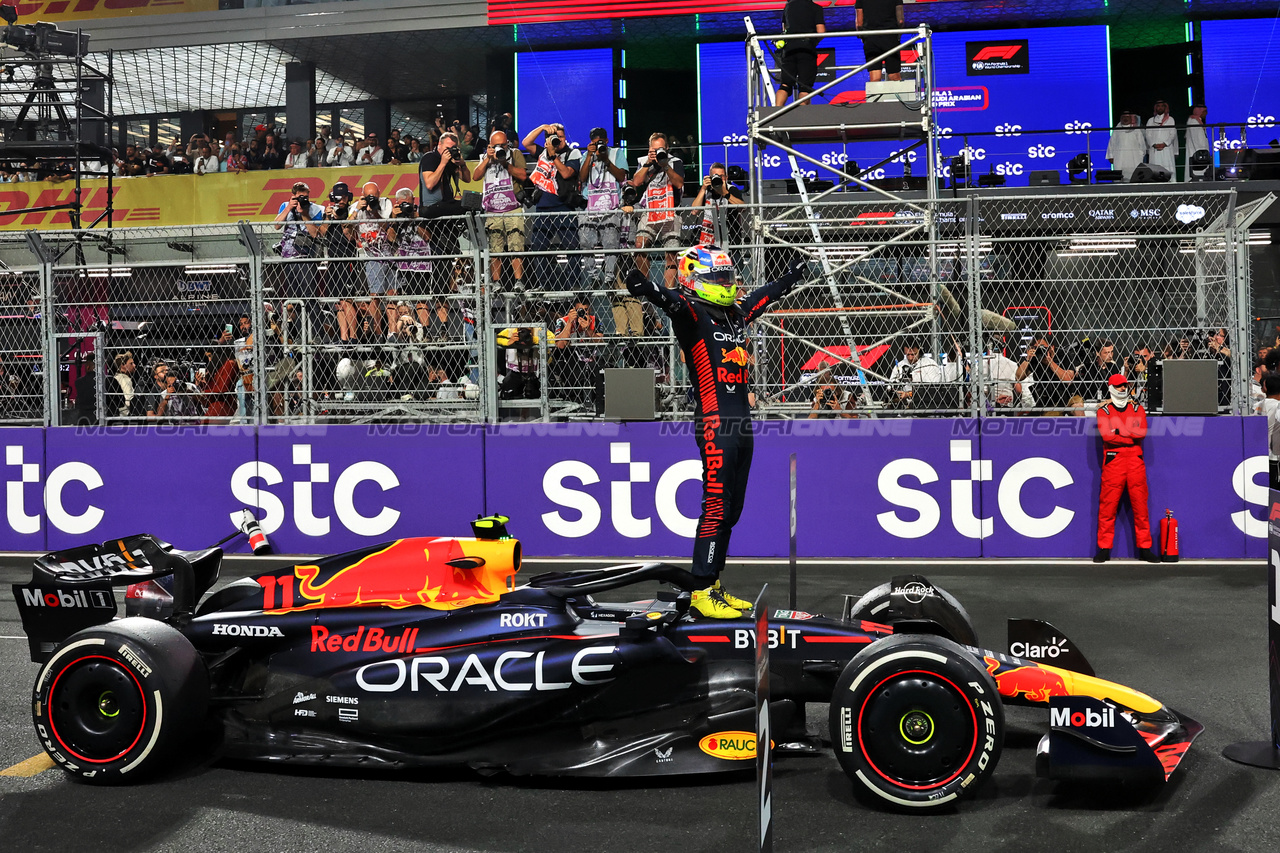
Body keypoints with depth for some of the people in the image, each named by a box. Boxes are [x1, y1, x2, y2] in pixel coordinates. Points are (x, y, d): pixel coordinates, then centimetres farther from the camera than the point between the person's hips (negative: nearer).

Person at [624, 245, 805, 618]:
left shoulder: (734, 314, 17)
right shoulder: (693, 314, -6)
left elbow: (765, 295, 36)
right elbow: (672, 301, -27)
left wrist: (790, 277, 51)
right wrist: (647, 287, -48)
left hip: (741, 422, 9)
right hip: (715, 423, -9)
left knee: (731, 510, 11)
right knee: (716, 509, -9)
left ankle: (714, 585, 19)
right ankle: (702, 592, -3)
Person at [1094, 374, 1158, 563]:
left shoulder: (1137, 409, 15)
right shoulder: (1103, 411, 7)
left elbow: (1142, 431, -3)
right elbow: (1106, 435, -10)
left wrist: (1119, 430, -9)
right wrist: (1132, 435, -7)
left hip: (1135, 462, 2)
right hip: (1112, 460, -2)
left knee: (1140, 505, 2)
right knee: (1107, 506, -3)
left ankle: (1145, 548, 8)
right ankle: (1104, 549, 2)